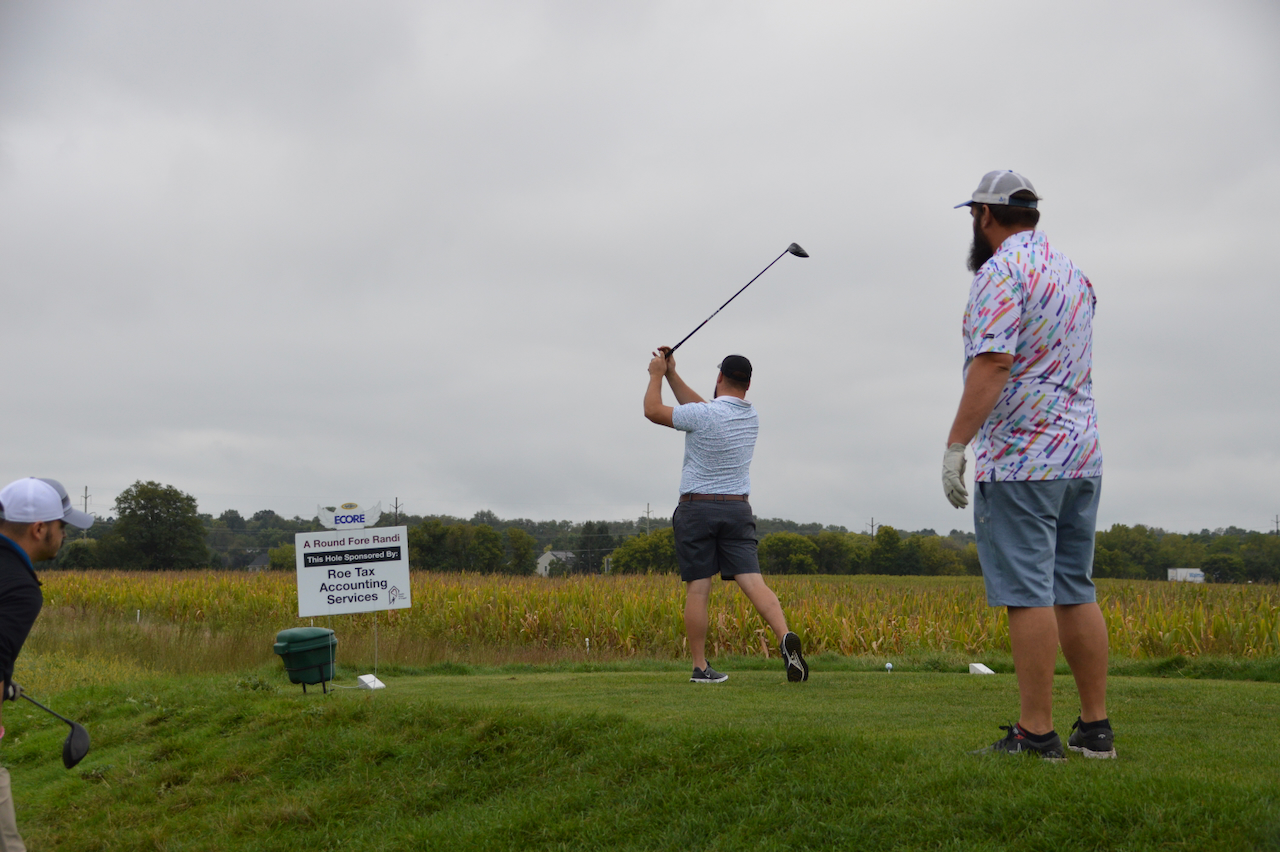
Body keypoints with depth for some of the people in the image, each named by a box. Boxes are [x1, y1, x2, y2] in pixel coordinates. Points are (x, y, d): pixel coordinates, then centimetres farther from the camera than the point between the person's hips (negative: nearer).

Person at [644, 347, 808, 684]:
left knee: (698, 590, -1)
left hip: (697, 508, -4)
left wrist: (657, 374, 18)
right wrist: (671, 374, 24)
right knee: (753, 581, -6)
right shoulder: (750, 415, 9)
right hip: (738, 509, 4)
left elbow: (653, 410, 3)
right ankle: (785, 637, -28)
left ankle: (700, 667, 2)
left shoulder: (703, 415, -11)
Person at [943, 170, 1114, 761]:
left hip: (1020, 458, -8)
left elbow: (992, 364, -20)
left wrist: (955, 445, -20)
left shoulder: (1000, 272, -10)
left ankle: (1036, 734, -6)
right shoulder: (1073, 273, 18)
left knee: (1028, 594, -7)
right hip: (1082, 455, 9)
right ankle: (1095, 727, 13)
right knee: (1076, 591, 10)